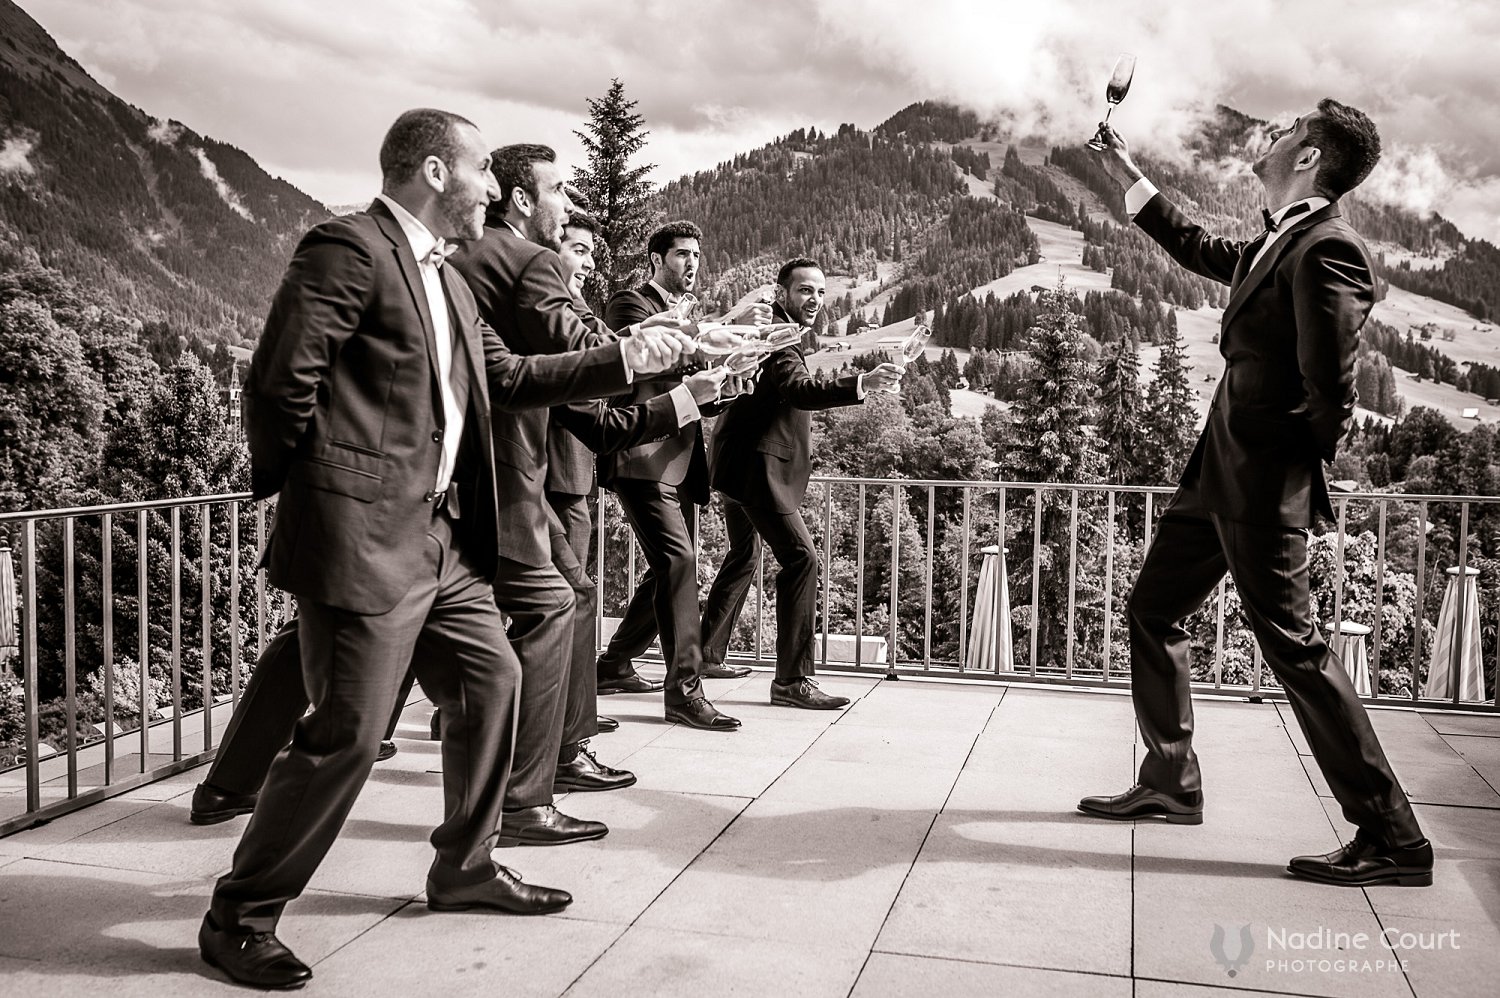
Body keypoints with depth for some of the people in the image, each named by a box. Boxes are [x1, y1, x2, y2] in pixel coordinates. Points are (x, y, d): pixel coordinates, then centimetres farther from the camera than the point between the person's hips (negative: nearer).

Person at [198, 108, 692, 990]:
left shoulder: (444, 277, 18)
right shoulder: (348, 248, -12)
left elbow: (510, 378, 20)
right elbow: (279, 380, -16)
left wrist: (626, 359, 17)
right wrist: (287, 484, -3)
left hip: (442, 537, 10)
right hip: (364, 538, -10)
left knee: (491, 682, 13)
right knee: (348, 733, -6)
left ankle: (465, 868, 31)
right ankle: (240, 916, 12)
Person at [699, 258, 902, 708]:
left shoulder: (775, 330, 17)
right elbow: (798, 390, -34)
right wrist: (861, 383, -47)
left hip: (742, 463, 12)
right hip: (756, 465, -12)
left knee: (743, 557, 23)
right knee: (800, 558, -15)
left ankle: (704, 653, 34)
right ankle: (792, 680, -13)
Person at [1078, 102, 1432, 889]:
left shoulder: (1327, 249, -17)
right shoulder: (1278, 241, 12)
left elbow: (1330, 395, -21)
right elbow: (1204, 254, 32)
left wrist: (1290, 467, -5)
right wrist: (1131, 181, 33)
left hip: (1262, 480, -10)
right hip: (1220, 471, 10)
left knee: (1292, 644, -7)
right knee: (1151, 613, 16)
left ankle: (1391, 839, 4)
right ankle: (1169, 784, 29)